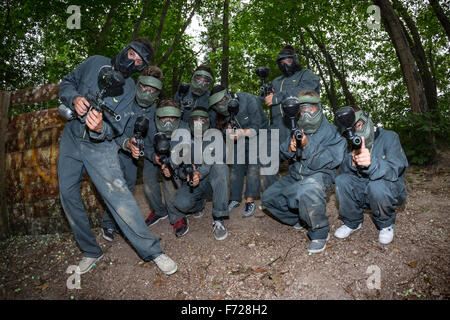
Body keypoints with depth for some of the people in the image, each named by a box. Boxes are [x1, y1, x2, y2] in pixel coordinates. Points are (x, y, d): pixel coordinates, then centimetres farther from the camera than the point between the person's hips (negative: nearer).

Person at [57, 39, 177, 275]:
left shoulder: (130, 89, -4)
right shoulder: (95, 63, 3)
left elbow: (116, 128, -11)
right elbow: (67, 82, 10)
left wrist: (100, 128, -35)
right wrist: (74, 99, -14)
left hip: (99, 144, -4)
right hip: (70, 138, 4)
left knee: (117, 192, -18)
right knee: (68, 196, 5)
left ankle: (152, 251, -10)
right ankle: (91, 251, 21)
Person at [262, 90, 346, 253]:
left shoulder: (330, 131, -8)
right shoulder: (297, 129, 6)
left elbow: (326, 162, -18)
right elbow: (283, 152, 8)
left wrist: (307, 146, -31)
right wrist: (290, 149, -17)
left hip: (319, 175, -6)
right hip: (295, 175, 7)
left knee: (307, 192, -41)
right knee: (268, 197, -1)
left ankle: (320, 233, -16)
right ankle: (299, 219, 14)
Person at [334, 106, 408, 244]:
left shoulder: (389, 137, -12)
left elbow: (395, 170, -27)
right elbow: (344, 170, -9)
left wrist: (371, 163, -47)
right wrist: (352, 161, -33)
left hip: (390, 191, -4)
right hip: (362, 192, 4)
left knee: (377, 186, -36)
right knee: (341, 181, -22)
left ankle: (386, 224, -3)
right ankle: (352, 222, 2)